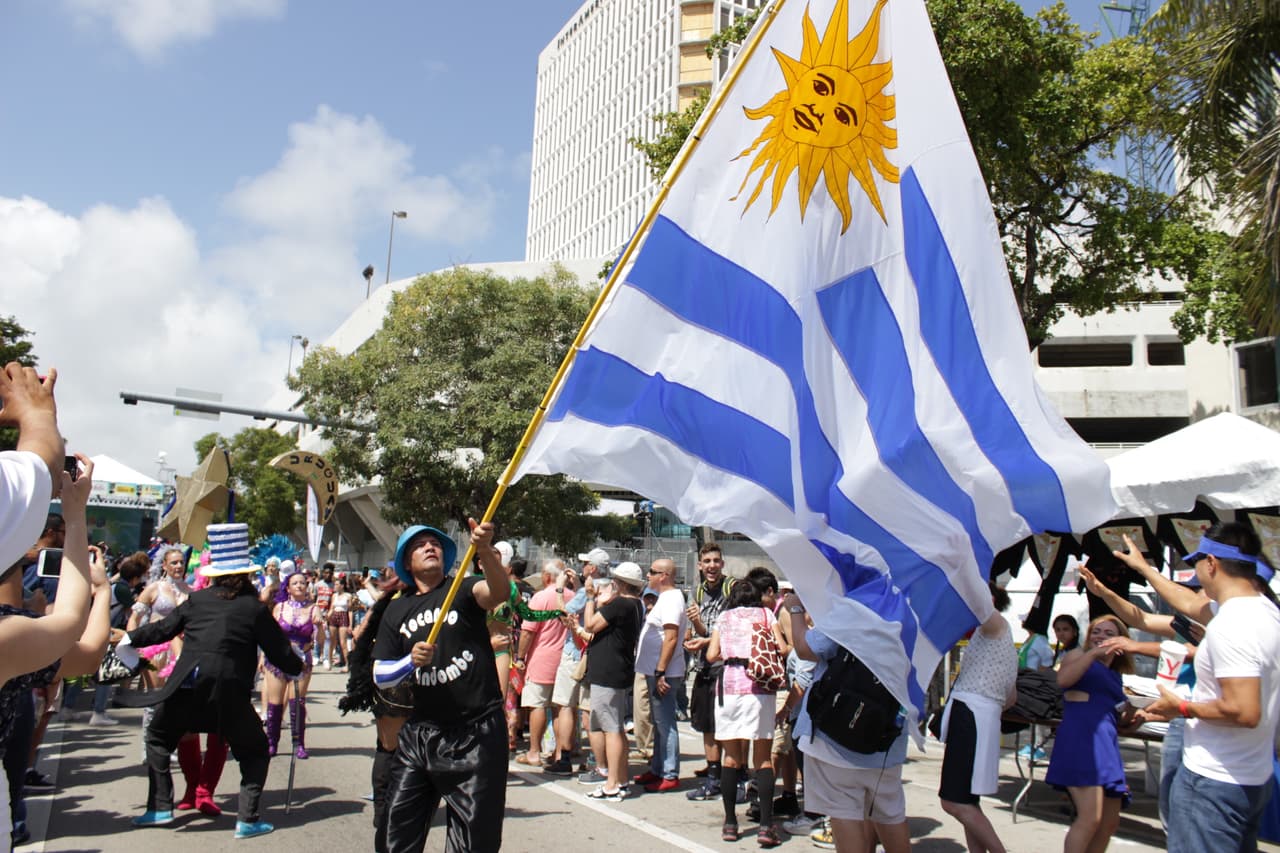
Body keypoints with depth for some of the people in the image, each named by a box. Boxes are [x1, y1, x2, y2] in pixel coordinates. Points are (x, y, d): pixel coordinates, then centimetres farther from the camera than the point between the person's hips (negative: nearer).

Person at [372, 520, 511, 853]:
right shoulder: (397, 610, 10)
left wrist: (485, 551, -45)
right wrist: (410, 662, -11)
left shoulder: (463, 590, -2)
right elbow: (380, 676, 11)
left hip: (476, 733, -4)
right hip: (420, 733, 4)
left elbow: (499, 591, -25)